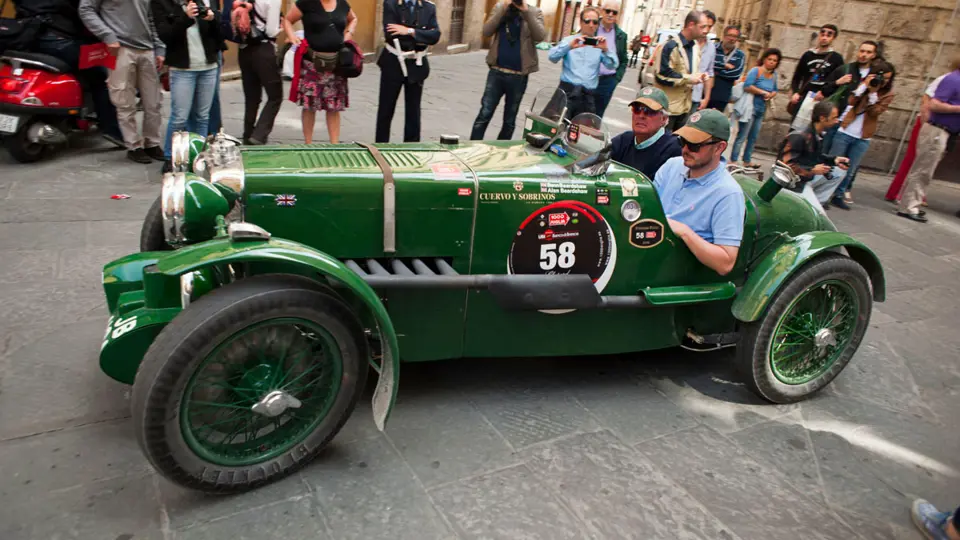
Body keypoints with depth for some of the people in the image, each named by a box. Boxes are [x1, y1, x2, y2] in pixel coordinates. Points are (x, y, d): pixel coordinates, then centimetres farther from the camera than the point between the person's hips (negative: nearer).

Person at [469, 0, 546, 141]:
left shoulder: (534, 12, 1)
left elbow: (540, 37, -15)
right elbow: (486, 32, -9)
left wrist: (527, 11, -19)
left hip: (519, 76, 0)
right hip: (496, 72, 0)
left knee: (509, 120, 10)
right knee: (484, 115, -3)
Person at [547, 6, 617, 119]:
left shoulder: (600, 44, 11)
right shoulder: (569, 40, 8)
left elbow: (612, 66, 0)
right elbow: (552, 57, -7)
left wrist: (605, 50, -19)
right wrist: (569, 46, -24)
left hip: (588, 95, 2)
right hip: (568, 91, -2)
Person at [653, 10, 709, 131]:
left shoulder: (695, 46, 11)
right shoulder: (671, 46, -18)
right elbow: (662, 76, -22)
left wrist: (697, 76, 1)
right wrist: (688, 79, -17)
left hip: (685, 105, 9)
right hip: (667, 105, -9)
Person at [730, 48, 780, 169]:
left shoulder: (774, 74, 10)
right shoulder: (756, 71, -10)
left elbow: (774, 90, 19)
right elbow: (747, 86, -21)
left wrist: (771, 95, -4)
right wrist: (764, 93, -17)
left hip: (761, 110, 8)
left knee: (753, 137, 12)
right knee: (742, 136, -8)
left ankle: (747, 161, 21)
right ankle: (733, 160, -4)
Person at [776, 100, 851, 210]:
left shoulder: (818, 135, 3)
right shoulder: (799, 137, -24)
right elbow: (786, 165, -25)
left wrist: (834, 160, 0)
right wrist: (812, 170, -23)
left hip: (809, 177, 9)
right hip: (796, 182, -9)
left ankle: (816, 201, 6)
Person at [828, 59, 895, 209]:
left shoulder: (887, 94, 7)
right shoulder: (862, 84, 4)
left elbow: (875, 111, -7)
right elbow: (849, 101, -11)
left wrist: (873, 93, -13)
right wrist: (864, 86, -15)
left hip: (863, 138, 2)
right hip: (844, 132, -2)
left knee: (850, 170, 7)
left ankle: (839, 195, 17)